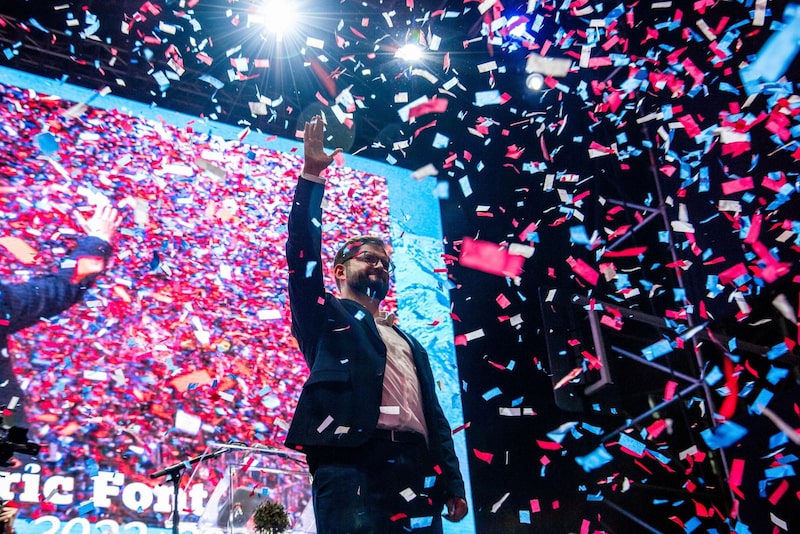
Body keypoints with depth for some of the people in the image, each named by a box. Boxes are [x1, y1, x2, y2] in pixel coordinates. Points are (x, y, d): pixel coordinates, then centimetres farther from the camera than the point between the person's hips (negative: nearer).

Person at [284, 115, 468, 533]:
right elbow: (303, 251, 6)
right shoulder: (327, 316, 21)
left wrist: (452, 484, 10)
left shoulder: (410, 345, 31)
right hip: (351, 460, -5)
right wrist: (311, 177, 3)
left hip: (414, 468, 5)